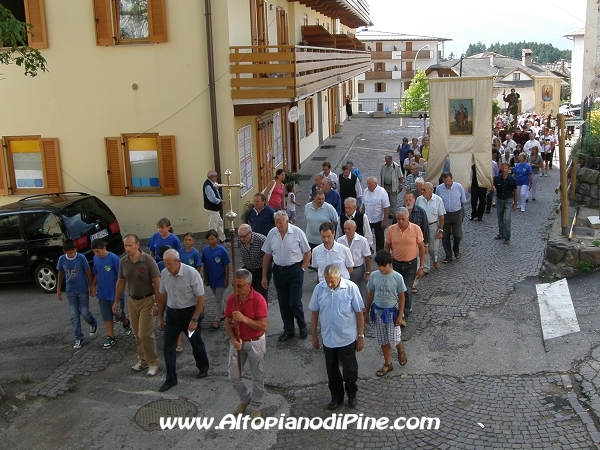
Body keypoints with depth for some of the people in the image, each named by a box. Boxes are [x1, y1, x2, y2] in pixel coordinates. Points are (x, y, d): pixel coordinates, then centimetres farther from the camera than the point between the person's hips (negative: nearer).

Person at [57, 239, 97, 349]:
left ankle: (93, 324, 34)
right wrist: (58, 290, 10)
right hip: (70, 291, 3)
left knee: (84, 312, 1)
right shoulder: (62, 259, -5)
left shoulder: (81, 258, -14)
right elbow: (61, 274, 8)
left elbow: (88, 272, -6)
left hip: (83, 290, -3)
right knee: (74, 315, 4)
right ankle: (78, 338, 14)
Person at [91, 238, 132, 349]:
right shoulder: (95, 259, 0)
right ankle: (110, 338, 19)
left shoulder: (113, 258, -19)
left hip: (115, 293, -5)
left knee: (118, 315, 8)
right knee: (107, 316, 9)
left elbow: (120, 275, -14)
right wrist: (93, 286, 8)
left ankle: (126, 324, 39)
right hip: (102, 294, 5)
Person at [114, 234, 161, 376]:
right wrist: (116, 301, 12)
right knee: (137, 333, 12)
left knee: (145, 333, -7)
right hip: (132, 300, 5)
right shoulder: (123, 261, -2)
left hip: (147, 300, -5)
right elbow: (120, 282, 10)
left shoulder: (148, 260, -17)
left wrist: (157, 303, -15)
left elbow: (157, 282, -13)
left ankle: (153, 363, 7)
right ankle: (143, 360, 26)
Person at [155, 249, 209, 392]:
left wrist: (194, 320, -19)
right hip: (172, 312, 4)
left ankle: (203, 367, 39)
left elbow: (201, 297, -18)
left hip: (190, 312, -4)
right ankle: (171, 379, 14)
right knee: (167, 345, 2)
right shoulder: (164, 273, -6)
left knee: (196, 343, 14)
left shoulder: (191, 273, -21)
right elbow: (162, 295, 7)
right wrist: (160, 317, 11)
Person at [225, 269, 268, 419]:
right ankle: (245, 398, 39)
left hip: (255, 343, -4)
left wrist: (244, 318, -33)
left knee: (257, 378, 11)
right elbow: (227, 322, 1)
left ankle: (255, 406, 32)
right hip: (238, 342, 4)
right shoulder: (231, 298, -8)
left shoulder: (258, 300, -22)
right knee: (234, 377, 11)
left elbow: (264, 326, -24)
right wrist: (233, 339, -15)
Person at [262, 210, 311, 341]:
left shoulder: (297, 232, -11)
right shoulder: (272, 233, 0)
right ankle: (288, 330, 27)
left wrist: (302, 269, -7)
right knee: (283, 303, 11)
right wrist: (264, 276, 7)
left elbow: (307, 253, -2)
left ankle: (303, 327, 21)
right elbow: (267, 256, 7)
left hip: (295, 270, -4)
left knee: (294, 302, -4)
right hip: (279, 271, 4)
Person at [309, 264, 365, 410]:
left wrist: (361, 336, -6)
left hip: (347, 338, -3)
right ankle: (336, 396, 37)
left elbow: (359, 313, -8)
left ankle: (352, 394, 37)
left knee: (350, 370, 12)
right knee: (332, 371, 17)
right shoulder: (319, 288, -9)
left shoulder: (351, 288, -17)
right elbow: (314, 313, 2)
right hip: (328, 339, 3)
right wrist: (314, 335, 6)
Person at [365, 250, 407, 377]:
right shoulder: (374, 276, -6)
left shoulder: (397, 277, -14)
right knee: (383, 340, 12)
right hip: (378, 311, 3)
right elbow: (371, 295, 4)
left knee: (394, 339, 0)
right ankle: (388, 364, 28)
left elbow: (401, 297, -7)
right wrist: (367, 312, 7)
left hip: (392, 311, -3)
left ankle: (400, 349, 35)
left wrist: (400, 315, -8)